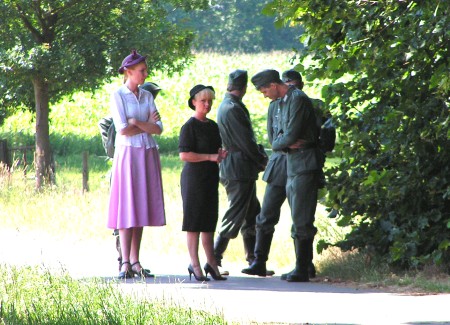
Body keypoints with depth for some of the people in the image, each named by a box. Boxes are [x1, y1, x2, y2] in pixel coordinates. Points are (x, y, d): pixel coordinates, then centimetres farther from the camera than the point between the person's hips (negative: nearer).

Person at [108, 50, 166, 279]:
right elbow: (123, 129, -13)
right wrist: (147, 126, -5)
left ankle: (135, 261, 7)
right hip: (128, 154, -5)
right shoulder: (118, 96, -3)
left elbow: (159, 129, 3)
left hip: (148, 156, 5)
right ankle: (125, 263, -11)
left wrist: (136, 122, -9)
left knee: (142, 208, 4)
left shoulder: (147, 96, 13)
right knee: (127, 208, -8)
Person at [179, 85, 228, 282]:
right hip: (194, 177, -7)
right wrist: (210, 157, -18)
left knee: (209, 221, 9)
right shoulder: (189, 126, -9)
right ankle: (195, 264, -1)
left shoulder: (212, 126, 15)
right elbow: (184, 155, -17)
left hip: (210, 177, 7)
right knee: (194, 221, -4)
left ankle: (211, 263, 13)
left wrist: (221, 155, 4)